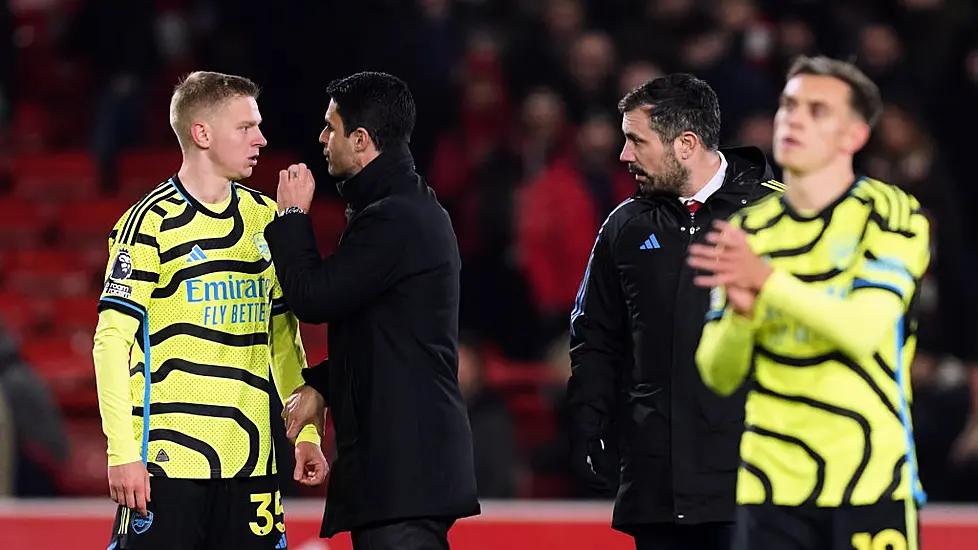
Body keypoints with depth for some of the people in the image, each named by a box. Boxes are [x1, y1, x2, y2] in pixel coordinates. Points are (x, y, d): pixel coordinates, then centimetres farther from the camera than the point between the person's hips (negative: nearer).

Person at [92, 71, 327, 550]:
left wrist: (306, 434, 13)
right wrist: (123, 452, -14)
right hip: (167, 460, -5)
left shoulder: (265, 218, 13)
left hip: (251, 458, 6)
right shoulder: (152, 223, -5)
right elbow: (112, 340, -8)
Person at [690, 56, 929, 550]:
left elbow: (863, 329, -18)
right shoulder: (749, 230, 10)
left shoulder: (892, 214, -2)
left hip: (870, 483, -4)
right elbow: (719, 375, 5)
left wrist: (766, 281, -27)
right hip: (771, 487, 4)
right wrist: (741, 311, -16)